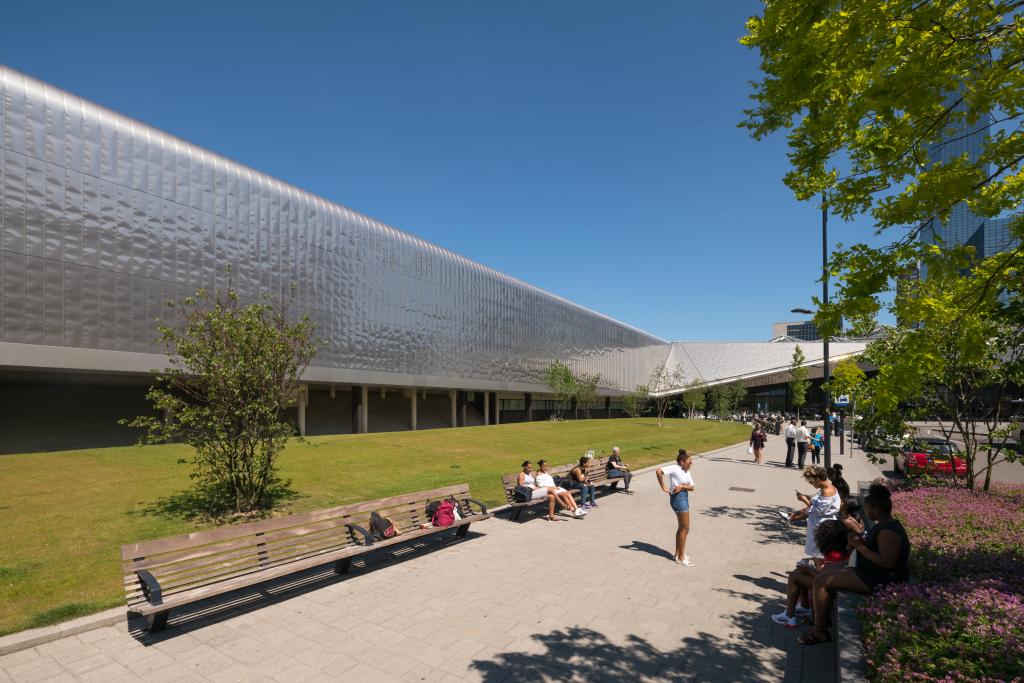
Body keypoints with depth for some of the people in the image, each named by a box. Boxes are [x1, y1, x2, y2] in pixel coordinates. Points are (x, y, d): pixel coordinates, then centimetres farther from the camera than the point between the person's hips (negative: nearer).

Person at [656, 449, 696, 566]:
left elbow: (692, 487, 3)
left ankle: (678, 553, 31)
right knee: (685, 529, -2)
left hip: (684, 497, 9)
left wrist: (682, 486, -17)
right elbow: (658, 471, -28)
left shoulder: (687, 471, 9)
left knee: (681, 528, 18)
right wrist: (663, 487, -22)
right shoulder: (675, 468, -16)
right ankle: (681, 558, 8)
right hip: (678, 498, -9)